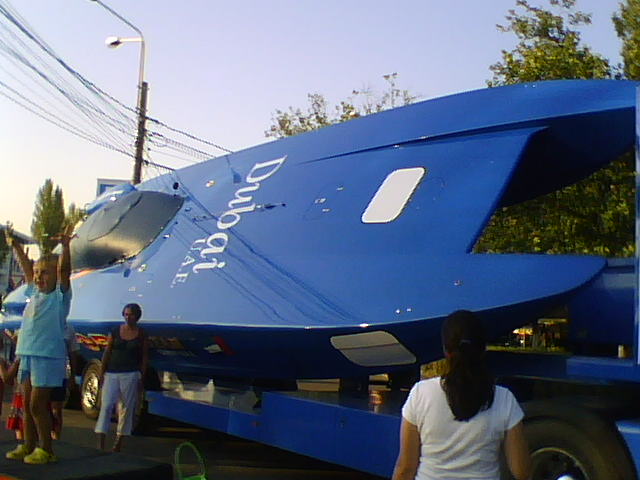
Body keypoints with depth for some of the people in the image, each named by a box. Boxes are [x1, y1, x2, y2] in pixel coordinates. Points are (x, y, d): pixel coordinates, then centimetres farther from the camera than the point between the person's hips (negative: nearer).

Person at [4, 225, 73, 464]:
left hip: (48, 356, -7)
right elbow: (26, 267, 23)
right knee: (27, 404, 11)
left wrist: (65, 246, -29)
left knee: (37, 404, -6)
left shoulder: (60, 296, -4)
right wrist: (15, 245, 28)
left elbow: (64, 270, -17)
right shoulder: (35, 293, 13)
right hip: (27, 355, 7)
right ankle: (28, 446, 21)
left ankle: (46, 450, 3)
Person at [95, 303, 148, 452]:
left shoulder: (141, 334, 4)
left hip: (131, 375, 0)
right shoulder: (115, 332, 6)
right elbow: (107, 353, 8)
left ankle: (119, 441, 13)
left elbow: (144, 357, 5)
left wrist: (142, 377, 0)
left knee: (127, 408, 3)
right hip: (111, 374, 1)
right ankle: (100, 442, -6)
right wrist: (101, 372, 1)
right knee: (106, 405, -7)